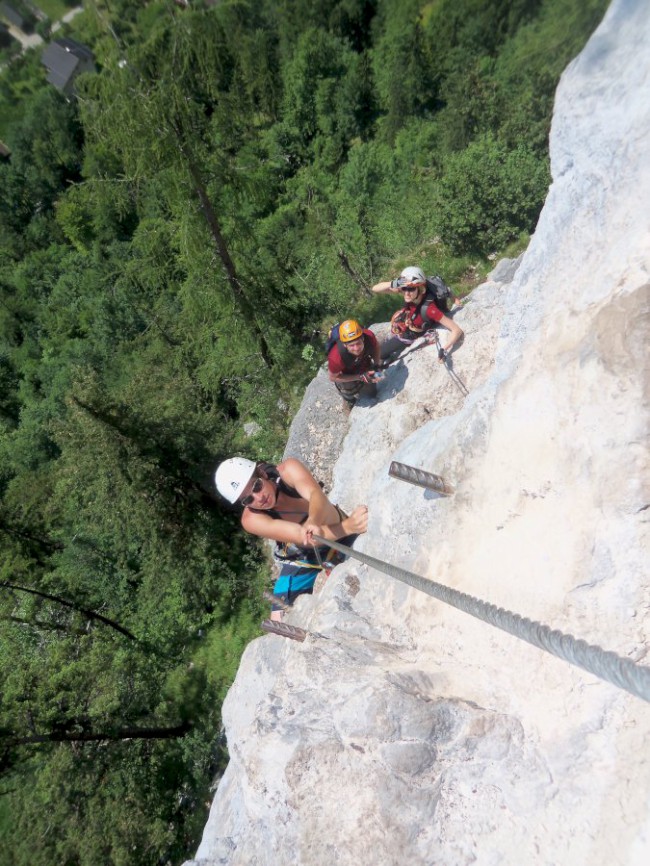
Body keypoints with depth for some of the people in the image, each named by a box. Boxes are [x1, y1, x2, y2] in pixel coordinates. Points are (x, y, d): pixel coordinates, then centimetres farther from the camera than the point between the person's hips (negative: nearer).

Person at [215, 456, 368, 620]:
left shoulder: (289, 469, -28)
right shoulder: (251, 519, -30)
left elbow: (317, 495, -45)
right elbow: (300, 536, -40)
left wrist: (313, 521, -69)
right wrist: (347, 526, -56)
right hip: (304, 558, -1)